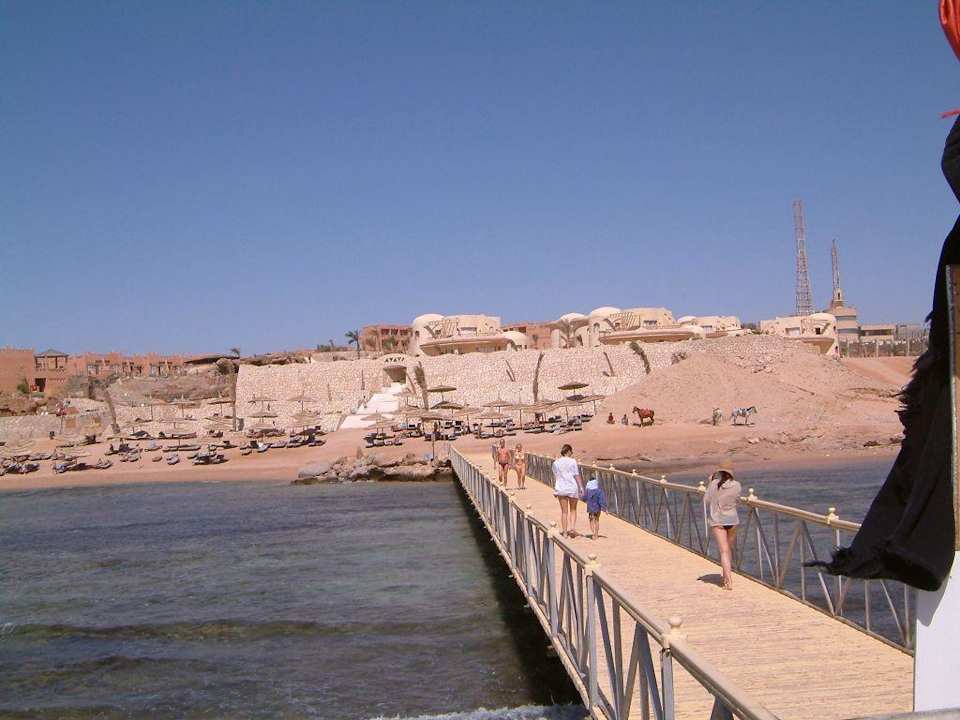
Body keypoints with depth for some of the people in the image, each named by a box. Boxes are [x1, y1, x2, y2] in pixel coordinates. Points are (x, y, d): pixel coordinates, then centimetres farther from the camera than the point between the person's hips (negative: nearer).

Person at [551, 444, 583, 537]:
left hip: (561, 489, 2)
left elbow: (555, 477, 4)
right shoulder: (572, 461, -7)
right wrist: (581, 487, 0)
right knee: (573, 510, 14)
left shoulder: (556, 462, 1)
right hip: (572, 488, -2)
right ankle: (572, 527, -3)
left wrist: (554, 489, 13)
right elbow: (577, 476, -6)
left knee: (564, 511, 9)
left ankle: (564, 531, 10)